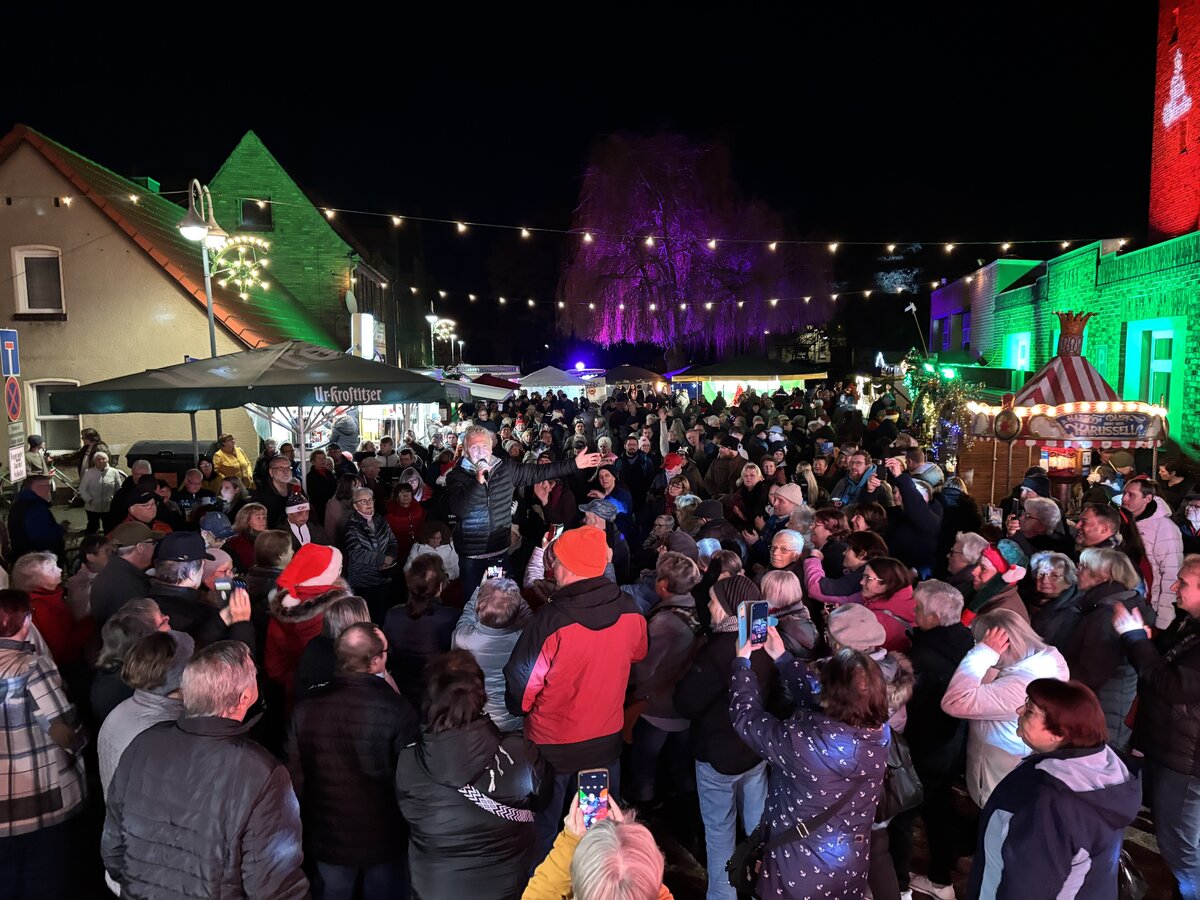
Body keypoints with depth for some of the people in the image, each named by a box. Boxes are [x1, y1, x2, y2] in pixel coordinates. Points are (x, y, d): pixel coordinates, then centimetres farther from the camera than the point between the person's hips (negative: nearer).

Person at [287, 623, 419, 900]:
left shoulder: (307, 707, -13)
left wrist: (305, 826, 14)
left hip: (326, 836, 3)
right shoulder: (397, 709, -25)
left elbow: (295, 775, -2)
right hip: (383, 838, -3)